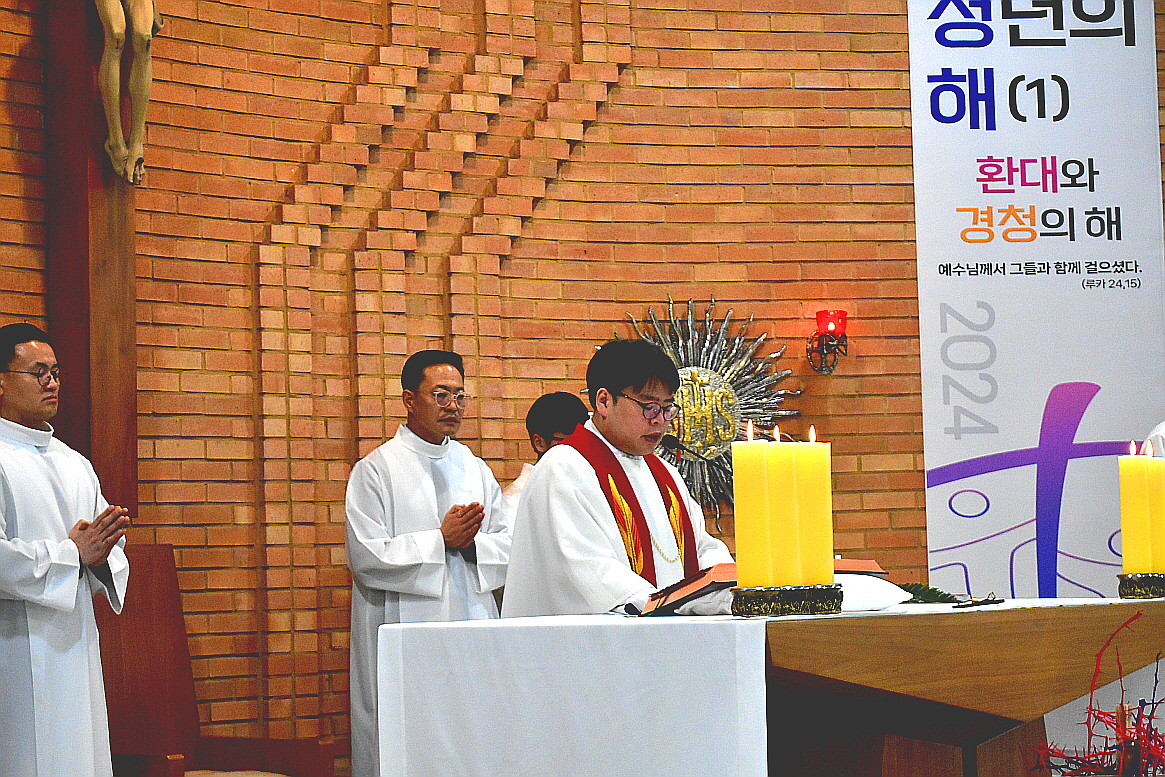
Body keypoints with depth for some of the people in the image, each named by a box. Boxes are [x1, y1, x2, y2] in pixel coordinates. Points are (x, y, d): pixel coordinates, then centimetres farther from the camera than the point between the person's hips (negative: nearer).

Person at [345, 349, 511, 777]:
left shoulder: (475, 470, 16)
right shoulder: (375, 470, 0)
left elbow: (509, 545, 11)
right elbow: (365, 557, -10)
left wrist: (473, 542, -10)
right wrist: (441, 540, -12)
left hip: (474, 628, 5)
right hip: (405, 627, -5)